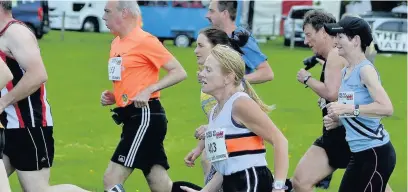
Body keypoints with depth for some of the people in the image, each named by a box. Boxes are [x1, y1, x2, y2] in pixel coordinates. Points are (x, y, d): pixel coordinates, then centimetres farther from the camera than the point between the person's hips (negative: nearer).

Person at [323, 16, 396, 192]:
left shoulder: (365, 70, -15)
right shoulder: (345, 72, 11)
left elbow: (387, 108, -28)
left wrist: (348, 109, -29)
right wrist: (337, 121, 5)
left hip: (376, 153, -9)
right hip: (359, 153, 9)